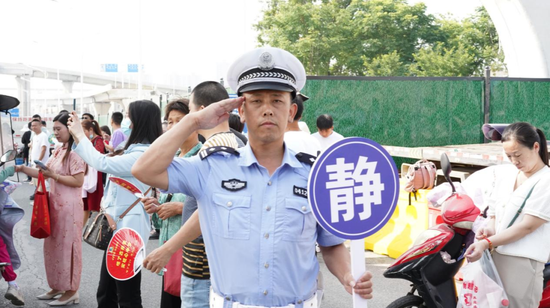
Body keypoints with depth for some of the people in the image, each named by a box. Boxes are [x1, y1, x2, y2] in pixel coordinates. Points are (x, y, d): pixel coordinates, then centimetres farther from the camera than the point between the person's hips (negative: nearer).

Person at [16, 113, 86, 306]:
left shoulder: (75, 152, -14)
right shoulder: (58, 151, 13)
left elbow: (78, 181, -19)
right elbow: (45, 173, 11)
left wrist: (54, 176, -18)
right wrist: (23, 169, 1)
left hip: (68, 207, -9)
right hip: (55, 205, 9)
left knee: (66, 247, -1)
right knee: (54, 246, 14)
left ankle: (70, 291, 10)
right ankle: (57, 286, 26)